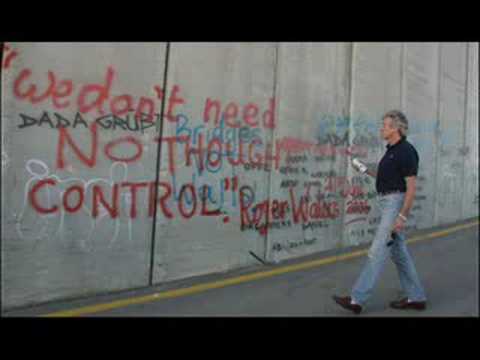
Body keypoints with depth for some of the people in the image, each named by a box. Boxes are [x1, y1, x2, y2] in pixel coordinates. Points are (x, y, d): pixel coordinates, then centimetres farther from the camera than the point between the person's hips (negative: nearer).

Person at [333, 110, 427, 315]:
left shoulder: (406, 151, -15)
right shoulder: (392, 150, 15)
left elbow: (412, 186, -18)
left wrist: (402, 216, -22)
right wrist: (366, 171, 13)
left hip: (396, 204, -10)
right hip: (387, 203, 10)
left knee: (377, 251, -9)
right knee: (399, 253, 13)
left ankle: (357, 299, -6)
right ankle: (416, 298, 23)